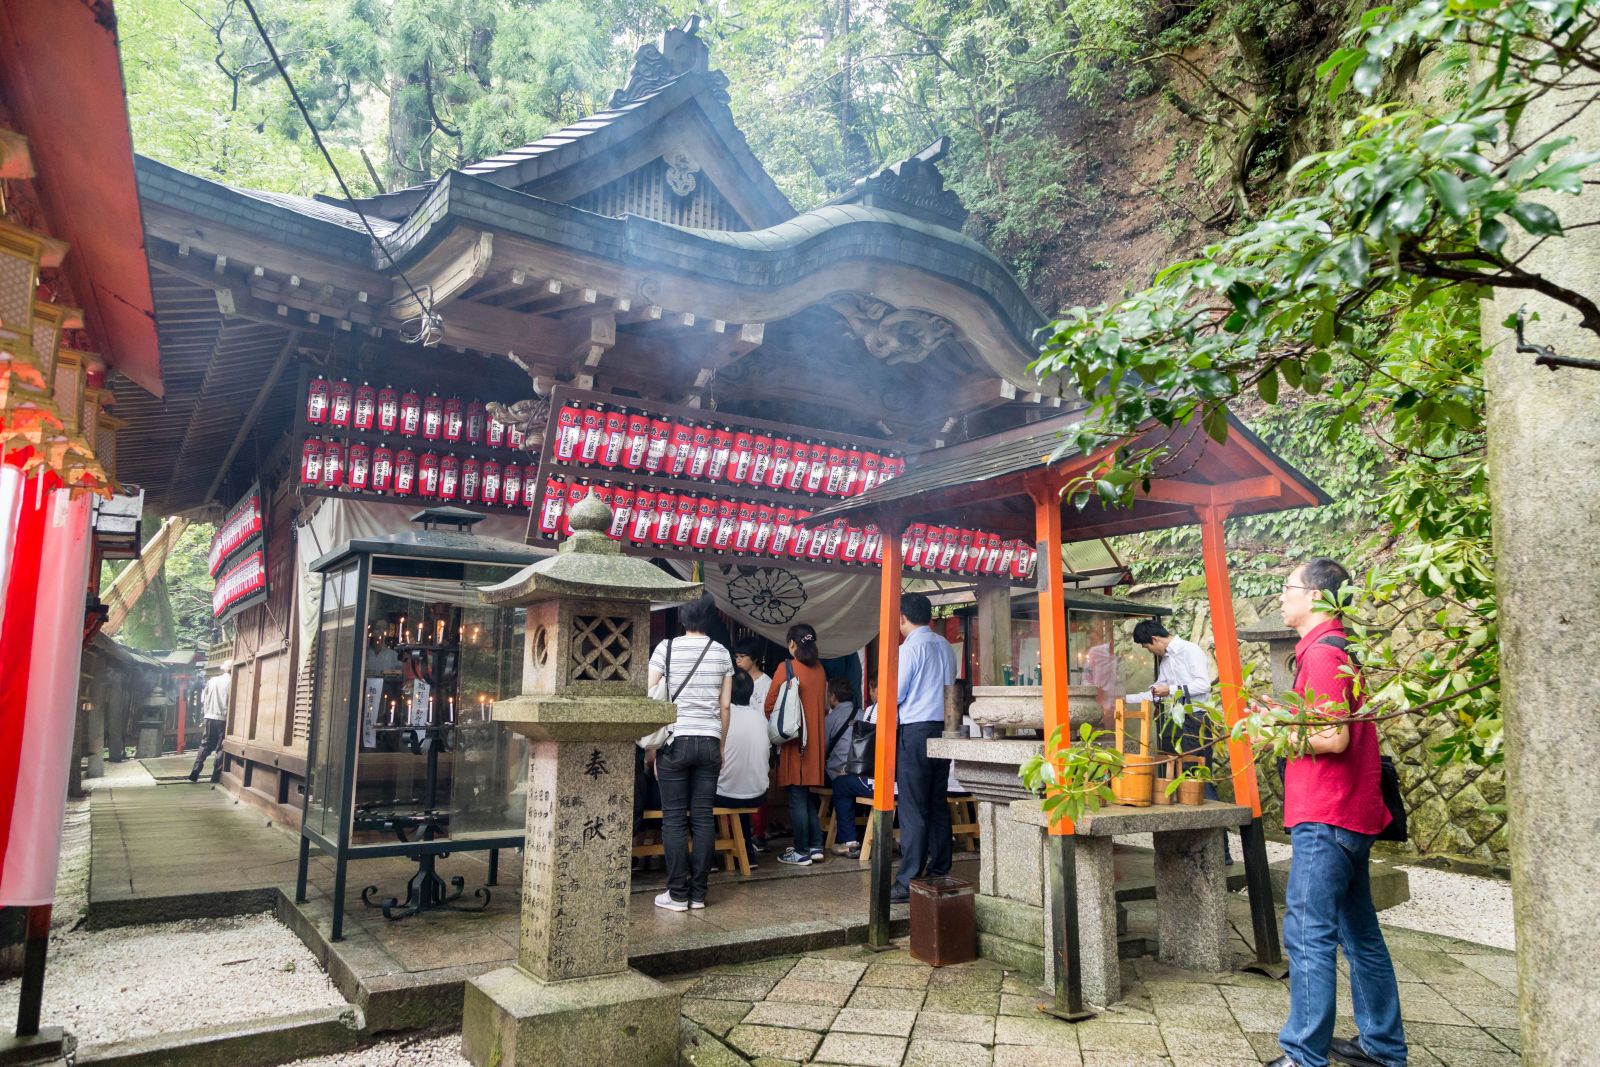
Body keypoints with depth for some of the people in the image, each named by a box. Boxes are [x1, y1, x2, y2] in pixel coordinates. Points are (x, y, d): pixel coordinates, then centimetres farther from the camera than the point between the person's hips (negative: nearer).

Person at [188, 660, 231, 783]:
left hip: (210, 717, 4)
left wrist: (205, 713, 19)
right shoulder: (231, 682, -6)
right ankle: (215, 777, 2)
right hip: (224, 718, -4)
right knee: (221, 748, 2)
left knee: (205, 745, 14)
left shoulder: (212, 680, 7)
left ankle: (194, 773, 8)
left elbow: (203, 699, 10)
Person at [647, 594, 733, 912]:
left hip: (675, 740, -2)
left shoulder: (666, 648, -2)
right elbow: (725, 705, 7)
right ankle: (698, 892, 11)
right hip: (709, 741, 3)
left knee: (674, 819, 2)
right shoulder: (721, 653, 6)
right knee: (704, 817, 5)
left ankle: (677, 894, 5)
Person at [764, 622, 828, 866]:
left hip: (794, 739, -5)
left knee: (797, 797, 0)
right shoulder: (819, 669, 6)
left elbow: (770, 704, -6)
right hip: (815, 738, 6)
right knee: (808, 795, 15)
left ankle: (801, 852, 4)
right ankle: (815, 846, 17)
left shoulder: (787, 667, -10)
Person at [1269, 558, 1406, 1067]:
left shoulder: (1321, 653, -16)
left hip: (1325, 818, -11)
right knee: (1359, 933, 17)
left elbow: (1334, 738, -22)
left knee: (1308, 934, -7)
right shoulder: (1339, 649, 16)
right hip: (1350, 814, 11)